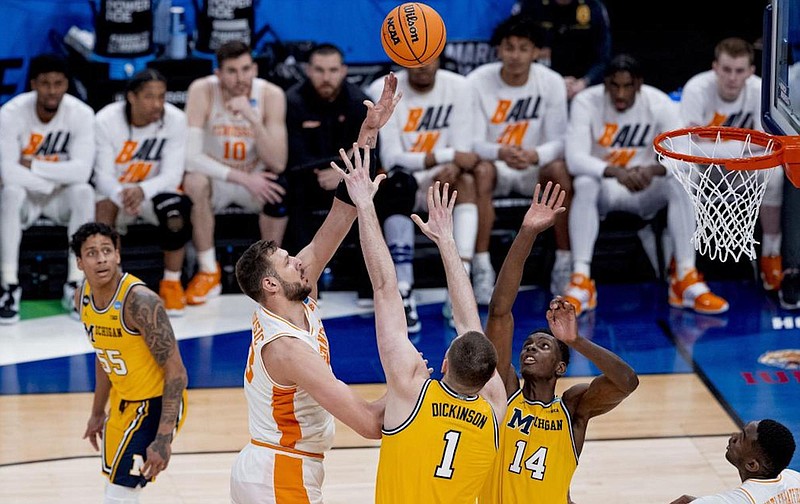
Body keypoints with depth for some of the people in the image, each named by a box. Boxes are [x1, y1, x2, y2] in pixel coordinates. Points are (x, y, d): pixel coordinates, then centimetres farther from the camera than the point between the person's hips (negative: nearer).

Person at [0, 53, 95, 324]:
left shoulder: (81, 114, -17)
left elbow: (81, 170, -26)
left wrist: (32, 165, -24)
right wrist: (52, 183, -23)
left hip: (61, 197, 1)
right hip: (26, 194, -1)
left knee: (84, 192, -31)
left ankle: (75, 286, -22)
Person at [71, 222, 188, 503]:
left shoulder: (140, 301, -27)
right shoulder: (83, 296, -3)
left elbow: (176, 372, -26)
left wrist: (163, 439, -30)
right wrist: (98, 412, 21)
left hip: (156, 405, -8)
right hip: (122, 403, 8)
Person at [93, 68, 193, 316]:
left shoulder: (175, 119, -16)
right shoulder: (106, 120, -18)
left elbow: (172, 175, -18)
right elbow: (104, 176, -18)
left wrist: (143, 190, -39)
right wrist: (123, 195, -42)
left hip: (155, 191, 1)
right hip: (115, 191, 0)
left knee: (178, 207, -33)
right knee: (105, 204, -35)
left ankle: (172, 284, -12)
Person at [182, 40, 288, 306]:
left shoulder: (271, 95, -16)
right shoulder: (202, 91, -19)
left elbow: (278, 164, -22)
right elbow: (190, 156, -25)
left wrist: (253, 118, -34)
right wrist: (241, 177, -32)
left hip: (255, 179, 1)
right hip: (216, 179, -1)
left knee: (279, 185, -32)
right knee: (194, 182, -34)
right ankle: (208, 272, -14)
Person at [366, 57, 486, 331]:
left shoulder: (458, 87, -3)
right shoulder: (382, 91, -12)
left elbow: (462, 152, -4)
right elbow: (391, 158, -17)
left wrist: (453, 168, -29)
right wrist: (449, 156, -25)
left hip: (439, 179, 3)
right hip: (397, 183, -3)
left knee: (466, 180, -29)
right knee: (400, 182, -36)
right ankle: (404, 294, -41)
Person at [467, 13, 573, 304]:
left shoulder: (551, 83, -9)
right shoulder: (477, 82, -14)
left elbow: (558, 141, -11)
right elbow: (473, 142, -16)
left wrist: (534, 155, -36)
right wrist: (501, 153, -40)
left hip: (534, 168, 1)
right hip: (494, 164, -1)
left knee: (561, 171, -31)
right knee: (481, 172, -35)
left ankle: (564, 266, -19)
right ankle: (482, 269, -30)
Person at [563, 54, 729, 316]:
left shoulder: (660, 104, -12)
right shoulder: (586, 102, -15)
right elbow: (575, 158, -27)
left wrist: (652, 170, -43)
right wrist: (616, 172, -45)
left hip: (645, 189, 1)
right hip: (604, 188, -1)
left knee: (679, 183, -29)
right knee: (585, 184, -35)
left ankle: (687, 279, -27)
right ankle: (580, 281, -37)